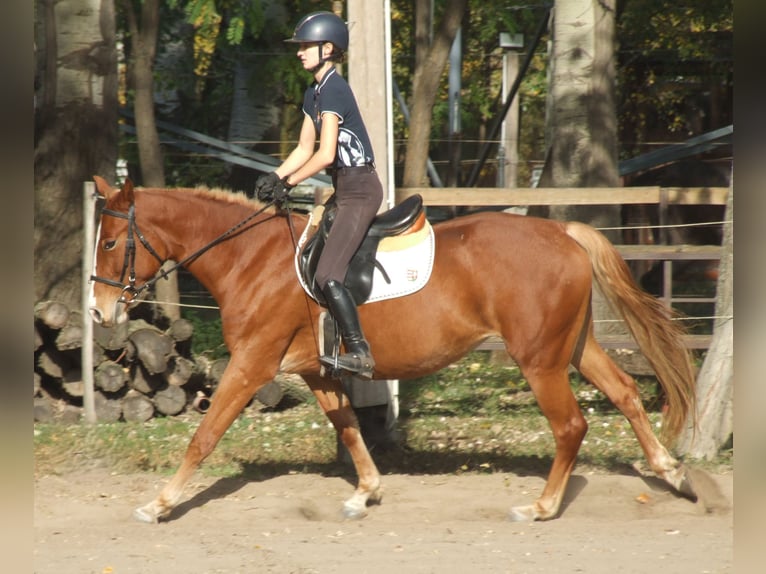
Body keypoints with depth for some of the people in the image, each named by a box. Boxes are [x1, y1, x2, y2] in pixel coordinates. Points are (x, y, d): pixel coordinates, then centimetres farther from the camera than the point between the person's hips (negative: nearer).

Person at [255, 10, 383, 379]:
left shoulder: (334, 90, -15)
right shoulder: (314, 94, 15)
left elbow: (325, 154, -21)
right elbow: (304, 149, 16)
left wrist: (288, 184, -15)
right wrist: (275, 178, 1)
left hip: (360, 189, -11)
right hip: (345, 189, 11)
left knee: (327, 276, -19)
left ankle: (359, 353, -21)